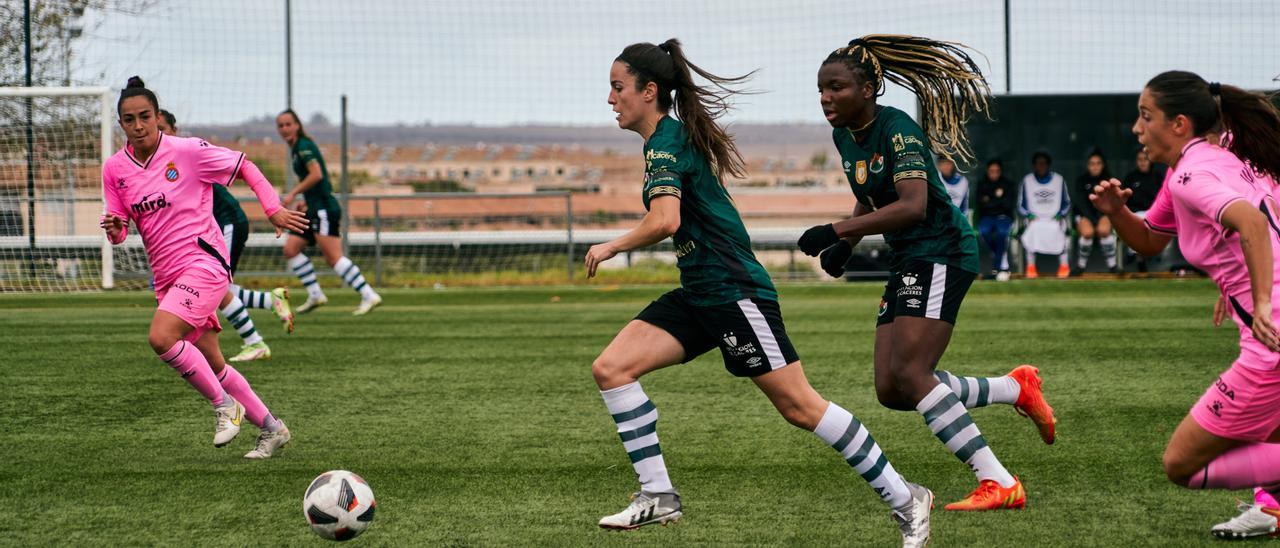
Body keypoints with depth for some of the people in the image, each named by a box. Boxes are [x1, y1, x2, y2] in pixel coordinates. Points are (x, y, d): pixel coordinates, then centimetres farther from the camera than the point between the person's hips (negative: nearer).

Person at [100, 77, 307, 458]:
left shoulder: (187, 151, -10)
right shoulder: (115, 169, 4)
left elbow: (244, 167, 0)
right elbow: (120, 228, 8)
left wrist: (273, 209, -7)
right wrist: (114, 230, -15)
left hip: (203, 263, -6)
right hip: (166, 276, 6)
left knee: (161, 337, -26)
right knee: (212, 365, 10)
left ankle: (225, 405, -8)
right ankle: (270, 428, 25)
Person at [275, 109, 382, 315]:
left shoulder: (304, 146, -9)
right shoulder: (297, 149, 20)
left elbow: (316, 174, -21)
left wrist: (293, 193, -16)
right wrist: (305, 200, 19)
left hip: (323, 209, -10)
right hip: (314, 210, 10)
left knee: (333, 257, -15)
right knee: (290, 249, 5)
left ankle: (369, 296, -15)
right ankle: (315, 295, 5)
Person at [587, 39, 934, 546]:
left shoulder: (666, 142, -15)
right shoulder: (674, 137, 14)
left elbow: (665, 221, -28)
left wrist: (610, 247, -15)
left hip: (734, 292, -10)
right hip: (697, 296, 10)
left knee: (799, 407, -6)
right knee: (610, 368, -2)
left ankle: (904, 499, 3)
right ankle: (658, 495, -1)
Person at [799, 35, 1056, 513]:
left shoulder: (897, 129, -18)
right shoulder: (844, 136, 9)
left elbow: (912, 206, -30)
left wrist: (836, 231, -32)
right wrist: (847, 243, 9)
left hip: (941, 253, -9)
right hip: (908, 262, 9)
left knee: (908, 373, -20)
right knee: (890, 391, 2)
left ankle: (999, 483, -16)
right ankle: (1016, 388, 19)